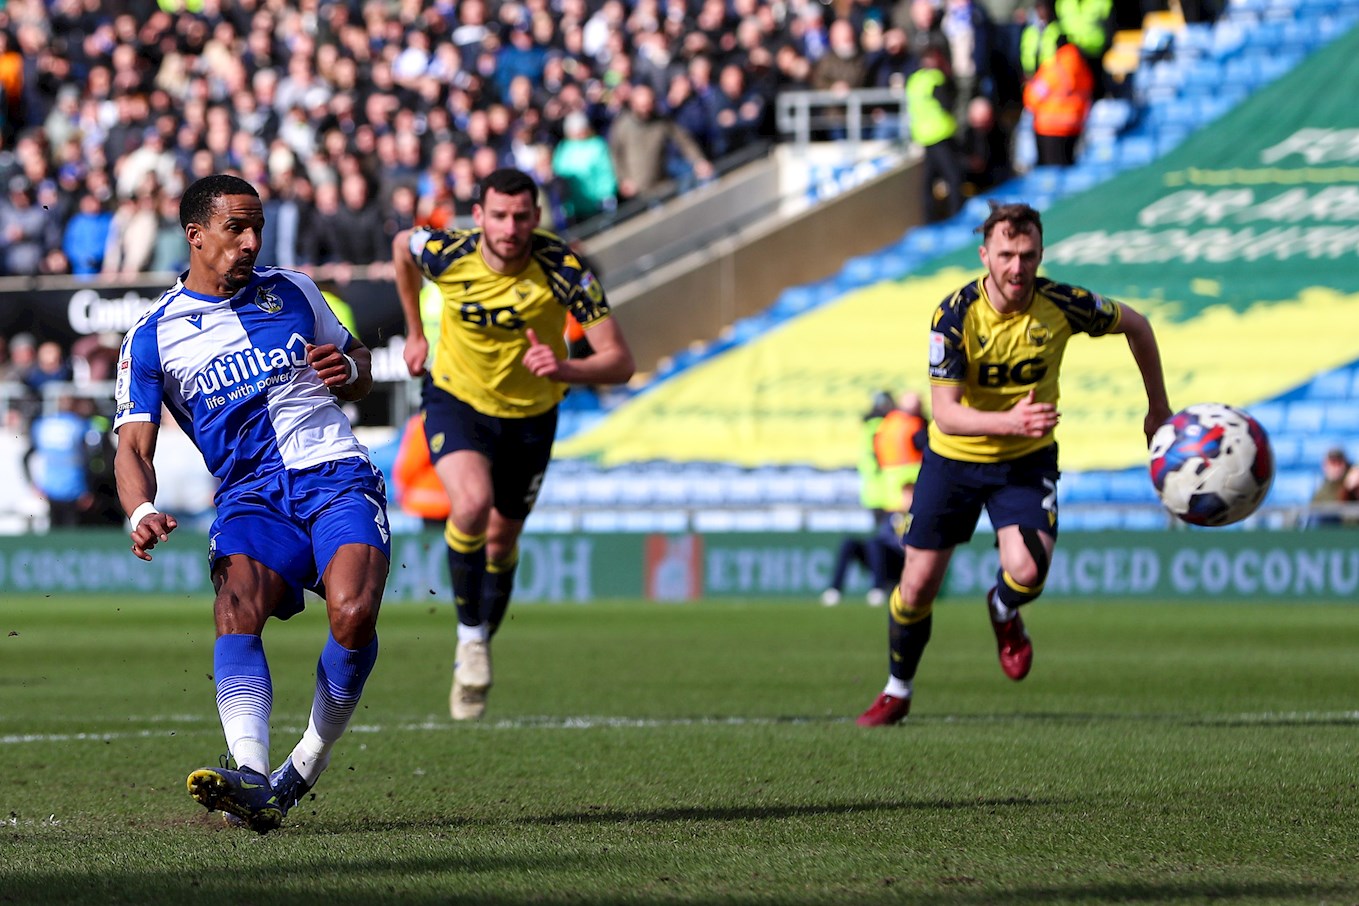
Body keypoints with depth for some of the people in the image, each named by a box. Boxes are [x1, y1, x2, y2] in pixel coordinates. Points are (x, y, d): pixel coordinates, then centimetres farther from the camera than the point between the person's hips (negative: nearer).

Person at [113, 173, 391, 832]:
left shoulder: (293, 292, 15)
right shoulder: (152, 337, 7)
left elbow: (358, 361, 28)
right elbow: (133, 446, 1)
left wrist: (349, 371, 2)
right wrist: (141, 512, -20)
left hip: (336, 474, 1)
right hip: (250, 494, -1)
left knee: (353, 613, -27)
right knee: (238, 604, -32)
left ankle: (308, 764, -7)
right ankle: (252, 778, -46)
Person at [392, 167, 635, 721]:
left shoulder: (564, 270, -27)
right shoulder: (445, 254, -23)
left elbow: (619, 361, -26)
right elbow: (401, 245, 4)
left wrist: (565, 369, -45)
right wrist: (415, 333, 10)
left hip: (530, 413, 1)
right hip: (456, 399, -1)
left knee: (502, 540, 14)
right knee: (471, 503, -29)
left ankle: (476, 656, 38)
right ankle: (470, 634, -9)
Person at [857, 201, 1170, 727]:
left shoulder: (1061, 305, -19)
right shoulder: (956, 315, -22)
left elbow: (1135, 326, 1)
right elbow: (945, 413, -27)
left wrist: (1158, 408, 8)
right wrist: (1010, 421, -44)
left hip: (1026, 462, 0)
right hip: (954, 459, 0)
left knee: (1027, 571, -23)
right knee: (918, 585, 3)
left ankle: (1003, 613, 16)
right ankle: (897, 692, 28)